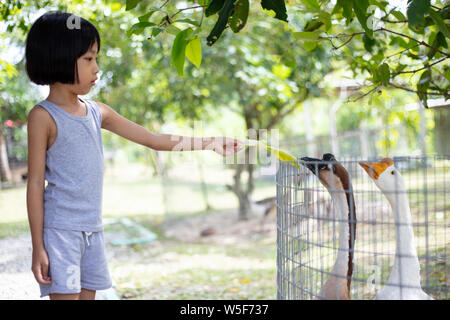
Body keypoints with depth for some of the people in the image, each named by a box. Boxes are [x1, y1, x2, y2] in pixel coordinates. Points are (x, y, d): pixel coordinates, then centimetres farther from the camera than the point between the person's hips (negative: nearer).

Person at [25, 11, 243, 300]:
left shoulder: (97, 112, 10)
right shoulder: (43, 116, -8)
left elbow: (153, 139, 14)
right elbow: (35, 183, -9)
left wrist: (210, 143, 10)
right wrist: (38, 248, -12)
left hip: (92, 229, 7)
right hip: (60, 229, -7)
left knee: (88, 294, 10)